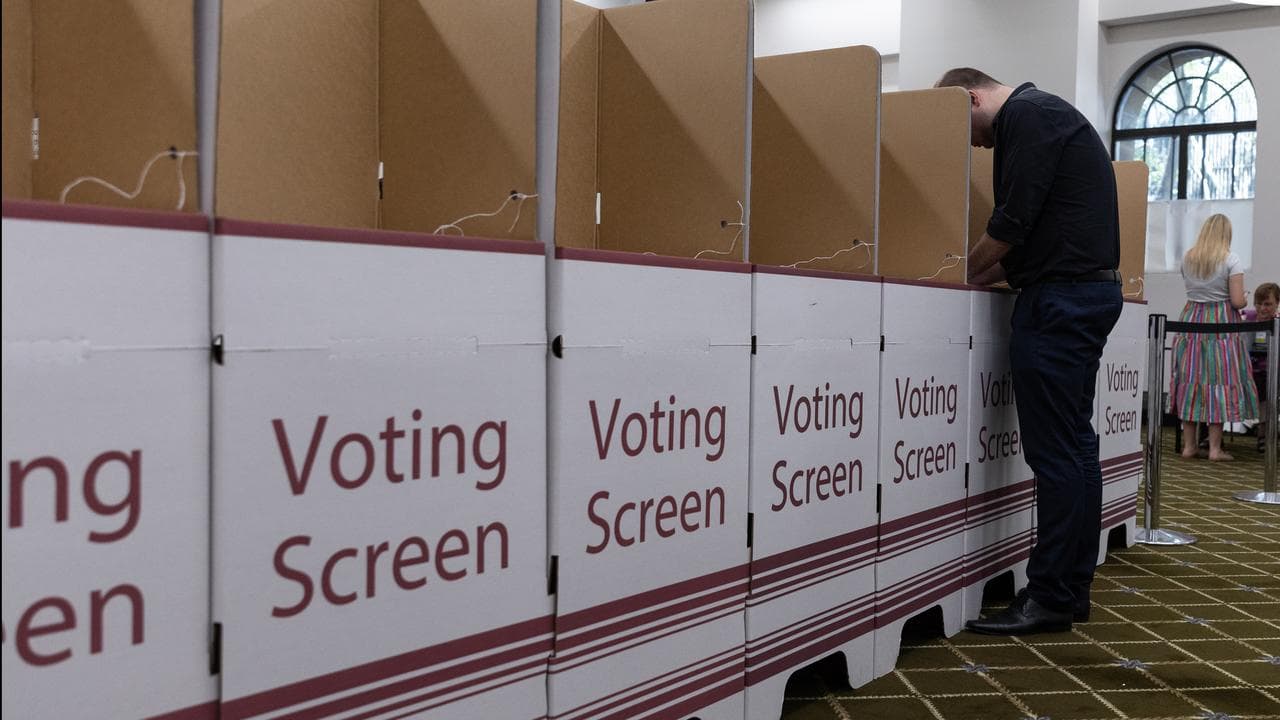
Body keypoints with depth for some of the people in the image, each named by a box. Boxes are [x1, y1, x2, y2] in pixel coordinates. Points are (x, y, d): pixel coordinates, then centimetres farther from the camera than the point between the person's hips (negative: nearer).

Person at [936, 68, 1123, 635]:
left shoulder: (1025, 114, -9)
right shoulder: (1044, 114, 23)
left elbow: (1014, 221, -16)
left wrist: (960, 273, -2)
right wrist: (985, 276, 14)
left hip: (1060, 299, -10)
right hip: (1089, 291, 10)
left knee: (1055, 451, -8)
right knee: (1074, 444, 10)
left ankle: (1050, 598, -3)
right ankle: (1072, 588, 16)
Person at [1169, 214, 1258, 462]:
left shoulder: (1187, 258, 4)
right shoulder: (1231, 259, -9)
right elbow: (1237, 301, -12)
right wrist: (1242, 300, 9)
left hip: (1191, 318, 4)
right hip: (1222, 322, -4)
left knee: (1190, 380, 8)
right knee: (1220, 381, 1)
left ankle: (1188, 444, 11)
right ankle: (1215, 448, 2)